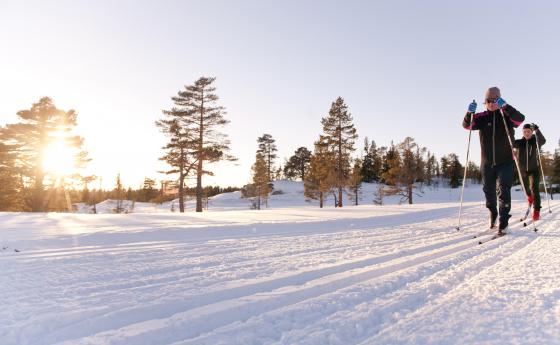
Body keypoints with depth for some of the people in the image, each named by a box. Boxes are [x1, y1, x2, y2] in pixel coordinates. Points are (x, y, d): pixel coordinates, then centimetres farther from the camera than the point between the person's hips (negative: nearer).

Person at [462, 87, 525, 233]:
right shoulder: (482, 117, 1)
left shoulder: (507, 115, -3)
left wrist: (505, 106, -37)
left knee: (503, 191, -9)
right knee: (488, 191, 15)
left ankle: (503, 222, -4)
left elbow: (520, 118, -23)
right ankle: (493, 213, 38)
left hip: (505, 162, -2)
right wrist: (470, 113, -32)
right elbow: (466, 125, -11)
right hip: (487, 163, 3)